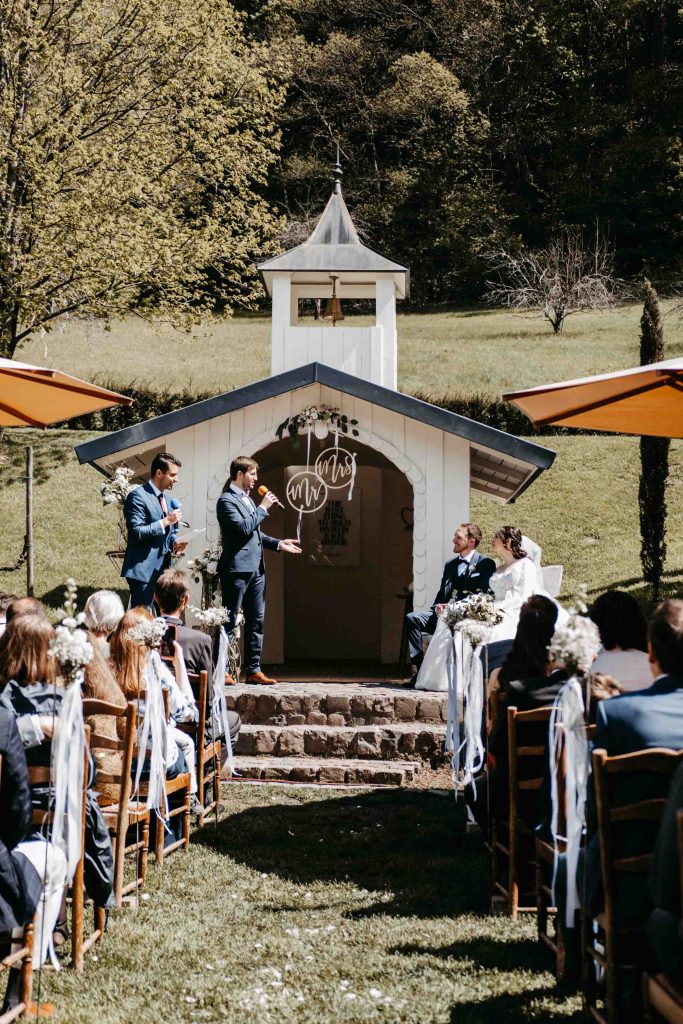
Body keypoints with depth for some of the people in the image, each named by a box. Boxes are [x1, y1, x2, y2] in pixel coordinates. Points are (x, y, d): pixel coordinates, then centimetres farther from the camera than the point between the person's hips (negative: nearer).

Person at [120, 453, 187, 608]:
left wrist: (174, 542, 4)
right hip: (144, 570, -8)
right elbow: (137, 533, -18)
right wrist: (165, 521, -19)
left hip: (164, 568, 8)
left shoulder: (168, 499, 17)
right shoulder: (138, 496, -10)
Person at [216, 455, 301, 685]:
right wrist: (263, 507, -13)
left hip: (255, 569, 9)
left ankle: (253, 670, 12)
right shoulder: (227, 500, -10)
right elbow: (244, 528, -21)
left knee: (256, 621, 9)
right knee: (229, 621, -5)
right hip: (237, 569, -9)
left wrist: (278, 544, 14)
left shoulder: (247, 499, 18)